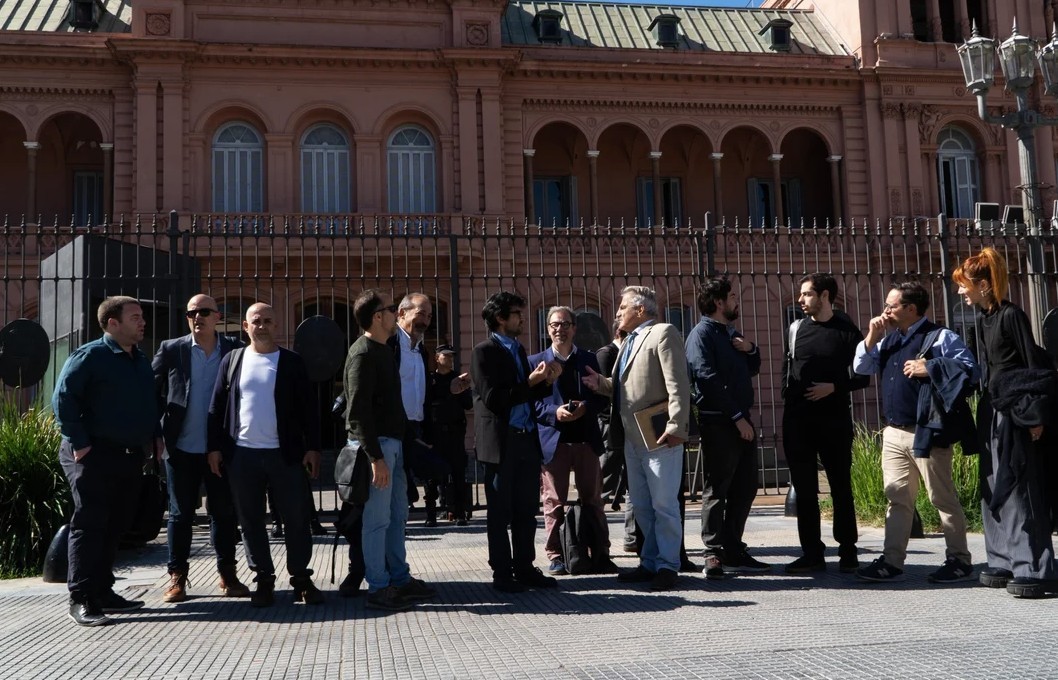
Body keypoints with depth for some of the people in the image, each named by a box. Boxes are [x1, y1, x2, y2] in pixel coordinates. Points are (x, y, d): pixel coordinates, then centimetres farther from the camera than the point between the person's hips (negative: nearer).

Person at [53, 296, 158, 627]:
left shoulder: (142, 361, 14)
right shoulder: (89, 356, -9)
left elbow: (150, 402, 24)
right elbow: (63, 398, -14)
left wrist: (155, 436, 12)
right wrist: (79, 444, -17)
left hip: (131, 457, 8)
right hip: (95, 456, -7)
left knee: (115, 526, 12)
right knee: (89, 525, -6)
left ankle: (102, 591, 21)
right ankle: (80, 599, 0)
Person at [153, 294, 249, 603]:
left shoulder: (235, 350, 1)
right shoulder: (171, 350, 1)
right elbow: (151, 390, 6)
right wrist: (160, 429, -1)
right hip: (181, 449, 0)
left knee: (224, 512, 8)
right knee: (180, 514, 7)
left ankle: (228, 575, 18)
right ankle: (177, 577, 17)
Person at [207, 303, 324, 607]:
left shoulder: (292, 362, 3)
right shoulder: (231, 360, 8)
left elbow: (308, 408, 2)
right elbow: (217, 406, 8)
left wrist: (312, 447, -4)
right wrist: (214, 447, 2)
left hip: (284, 453, -1)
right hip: (242, 454, 2)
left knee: (296, 518, 1)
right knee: (251, 521, 7)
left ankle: (301, 578, 13)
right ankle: (264, 579, 18)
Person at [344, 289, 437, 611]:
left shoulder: (383, 350, 16)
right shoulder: (363, 353, -13)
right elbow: (359, 411, -18)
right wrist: (375, 457, -21)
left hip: (392, 441, 10)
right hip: (376, 443, -10)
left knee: (397, 515, 14)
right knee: (377, 519, -3)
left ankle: (400, 578, 24)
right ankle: (378, 588, 5)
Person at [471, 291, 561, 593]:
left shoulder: (518, 349, 17)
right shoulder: (484, 351, -6)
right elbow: (494, 399, -15)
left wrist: (546, 382, 1)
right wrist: (531, 381, -16)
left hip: (527, 440, 7)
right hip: (501, 441, -7)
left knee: (526, 510, 10)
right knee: (500, 512, 2)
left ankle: (524, 568, 19)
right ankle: (502, 573, 9)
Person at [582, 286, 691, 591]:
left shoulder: (663, 333, -8)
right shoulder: (628, 342, 20)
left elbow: (678, 385, -16)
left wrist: (676, 427, -23)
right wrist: (601, 383, 3)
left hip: (659, 437, -9)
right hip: (633, 438, 9)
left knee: (663, 505, -4)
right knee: (641, 505, 14)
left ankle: (667, 566, 5)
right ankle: (650, 562, 23)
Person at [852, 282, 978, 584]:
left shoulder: (940, 336, -8)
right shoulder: (889, 340, 15)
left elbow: (970, 369, -15)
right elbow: (861, 369, 15)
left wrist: (930, 367, -20)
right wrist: (871, 338, 3)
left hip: (926, 433, -7)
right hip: (893, 433, 7)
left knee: (943, 499, 2)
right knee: (897, 499, 8)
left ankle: (959, 561, 13)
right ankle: (892, 562, 11)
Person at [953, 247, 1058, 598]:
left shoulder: (1011, 315, -11)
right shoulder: (984, 319, 13)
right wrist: (985, 405, 16)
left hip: (1015, 411, -9)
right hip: (992, 409, 9)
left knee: (1020, 489, -8)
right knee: (994, 489, 10)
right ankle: (1005, 563, 17)